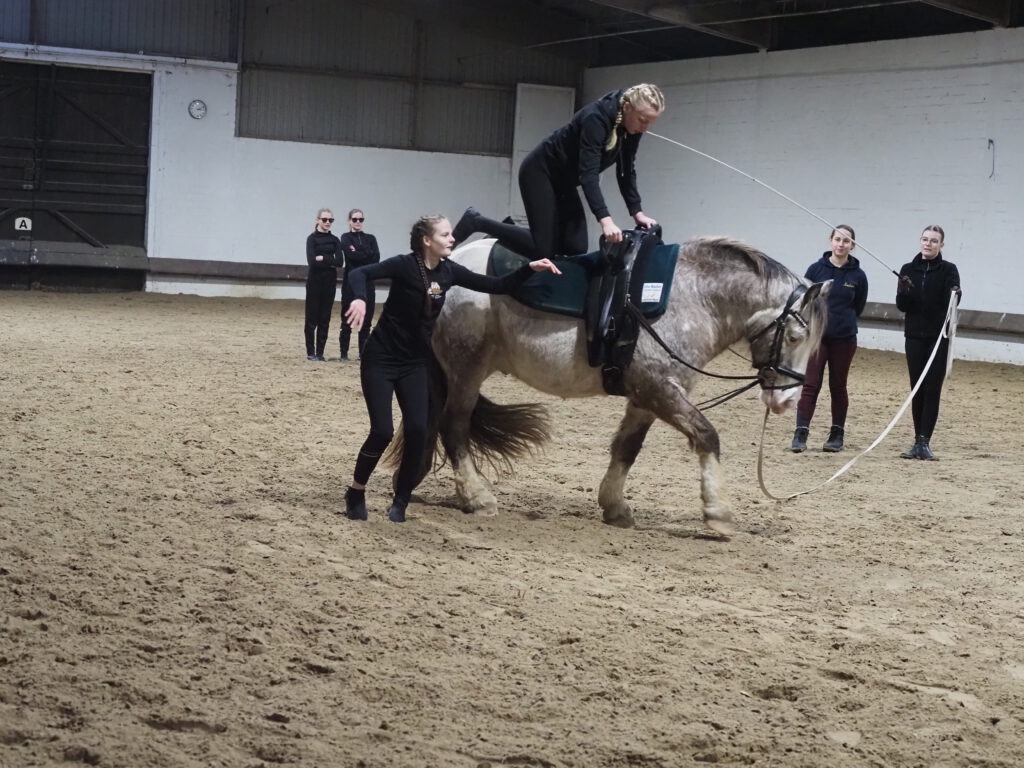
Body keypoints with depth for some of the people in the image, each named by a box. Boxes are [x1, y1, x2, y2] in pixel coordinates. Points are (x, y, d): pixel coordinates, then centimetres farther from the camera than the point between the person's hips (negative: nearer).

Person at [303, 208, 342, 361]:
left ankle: (320, 352, 9)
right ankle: (310, 352, 6)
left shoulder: (334, 240, 8)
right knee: (312, 317, -1)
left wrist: (322, 259, -13)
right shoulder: (312, 239, -2)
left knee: (325, 318, 4)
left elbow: (339, 261, -6)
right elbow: (312, 261, -15)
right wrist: (330, 261, -9)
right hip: (315, 280, -4)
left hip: (330, 281, 4)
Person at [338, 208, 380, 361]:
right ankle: (344, 353, 4)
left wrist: (358, 253, -9)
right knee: (347, 318, -1)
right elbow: (351, 255, -15)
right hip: (350, 281, -3)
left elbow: (376, 257, -4)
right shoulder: (346, 238, 3)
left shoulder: (370, 238, 12)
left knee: (366, 319, 4)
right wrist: (367, 255, -9)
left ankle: (364, 353, 10)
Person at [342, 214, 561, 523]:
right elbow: (361, 273, -28)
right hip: (381, 358, -5)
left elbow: (497, 286, 4)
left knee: (417, 432, -5)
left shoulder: (449, 271, -1)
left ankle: (400, 502, 9)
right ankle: (356, 493, 13)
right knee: (383, 432, -10)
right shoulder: (405, 265, -17)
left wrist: (529, 268, -8)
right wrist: (360, 299, -49)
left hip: (415, 362, 6)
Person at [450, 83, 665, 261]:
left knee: (576, 249, 1)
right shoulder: (596, 118, -32)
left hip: (563, 180, 9)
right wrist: (605, 220, -47)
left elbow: (626, 171, 0)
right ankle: (476, 222, 4)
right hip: (540, 172, -9)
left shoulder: (632, 125, -8)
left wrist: (637, 212, -9)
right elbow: (588, 173, -39)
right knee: (543, 250, -13)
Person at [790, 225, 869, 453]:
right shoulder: (816, 269, -3)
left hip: (844, 339, 1)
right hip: (816, 336, -1)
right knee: (810, 385, -6)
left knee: (838, 387, 10)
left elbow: (858, 307, 9)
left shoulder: (858, 275, -2)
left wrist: (841, 321, 11)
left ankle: (837, 435, 19)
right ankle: (800, 434, -9)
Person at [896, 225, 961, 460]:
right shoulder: (908, 269, 4)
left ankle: (925, 442, -5)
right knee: (917, 389, 6)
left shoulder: (948, 270, -3)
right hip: (914, 336, 3)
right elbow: (901, 305, 0)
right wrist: (904, 292, -21)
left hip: (939, 337, -3)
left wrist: (955, 295, -37)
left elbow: (952, 300, -14)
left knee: (932, 390, -4)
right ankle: (918, 441, 11)